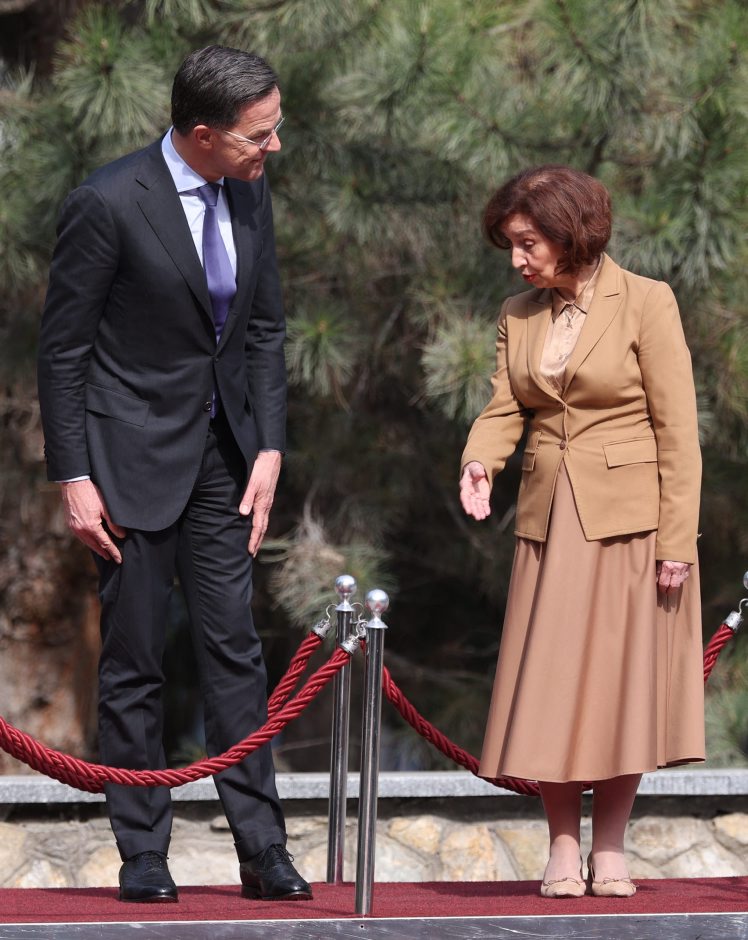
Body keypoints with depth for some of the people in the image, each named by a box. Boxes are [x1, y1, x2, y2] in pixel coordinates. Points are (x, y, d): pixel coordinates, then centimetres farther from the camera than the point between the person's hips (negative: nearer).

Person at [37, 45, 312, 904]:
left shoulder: (249, 196, 3)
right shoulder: (109, 203, -16)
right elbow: (61, 348, -11)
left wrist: (269, 448, 2)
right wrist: (74, 480, -13)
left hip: (221, 456, 6)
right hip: (132, 456, -5)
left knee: (235, 649, 4)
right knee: (133, 663, 1)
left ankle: (262, 851, 5)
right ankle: (143, 856, 8)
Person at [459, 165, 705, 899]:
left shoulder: (646, 303, -7)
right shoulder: (519, 316, 9)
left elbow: (676, 430, -8)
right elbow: (505, 406, 6)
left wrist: (677, 541, -13)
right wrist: (480, 459, -18)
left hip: (628, 526, -4)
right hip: (551, 526, 4)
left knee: (623, 682, -1)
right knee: (551, 690, 0)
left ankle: (609, 847, 9)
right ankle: (562, 847, 7)